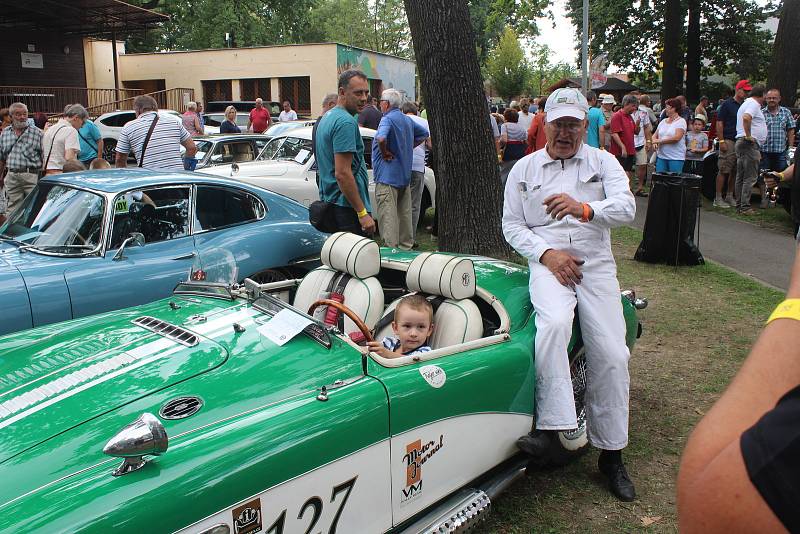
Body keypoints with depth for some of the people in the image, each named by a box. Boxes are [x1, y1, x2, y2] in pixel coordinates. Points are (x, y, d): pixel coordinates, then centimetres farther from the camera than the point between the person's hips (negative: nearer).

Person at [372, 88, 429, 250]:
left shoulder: (388, 119, -15)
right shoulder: (408, 120, 12)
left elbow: (381, 138, -34)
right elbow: (425, 133, 27)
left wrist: (384, 153, -16)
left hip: (387, 177, -9)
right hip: (405, 176, 9)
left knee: (387, 216, -7)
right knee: (404, 213, 16)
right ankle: (406, 246, 24)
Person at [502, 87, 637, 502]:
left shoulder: (603, 162, 9)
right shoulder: (524, 168, 12)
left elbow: (626, 207, -7)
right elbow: (512, 225, 7)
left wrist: (586, 209, -28)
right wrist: (547, 253, -10)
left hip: (596, 265, 1)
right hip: (547, 263, -1)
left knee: (611, 355, -8)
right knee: (554, 323, -34)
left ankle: (611, 455, 6)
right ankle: (550, 424, -30)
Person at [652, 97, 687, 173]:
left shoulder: (681, 121, -4)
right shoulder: (663, 121, 15)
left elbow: (676, 138, -17)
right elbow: (655, 135, 14)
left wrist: (659, 141, -13)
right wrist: (654, 142, -10)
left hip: (676, 158, -5)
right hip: (661, 156, 6)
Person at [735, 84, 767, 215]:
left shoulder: (746, 103, 22)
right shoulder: (754, 104, -10)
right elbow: (746, 118, -29)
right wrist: (748, 135, -23)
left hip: (741, 141, 10)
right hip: (750, 144, -10)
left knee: (741, 177, 10)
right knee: (750, 178, -9)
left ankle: (739, 206, 13)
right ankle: (745, 207, -10)